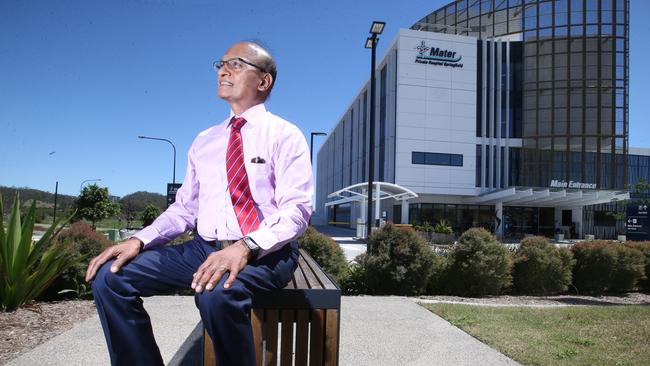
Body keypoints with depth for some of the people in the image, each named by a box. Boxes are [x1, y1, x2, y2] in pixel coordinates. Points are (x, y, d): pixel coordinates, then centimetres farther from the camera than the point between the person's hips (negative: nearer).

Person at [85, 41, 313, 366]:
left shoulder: (285, 135, -1)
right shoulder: (204, 141, 17)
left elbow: (296, 209, -11)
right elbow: (184, 208, 16)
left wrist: (246, 247, -28)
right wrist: (140, 239, -2)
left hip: (266, 252, -5)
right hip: (204, 248, 6)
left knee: (217, 291, -37)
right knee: (110, 276, -10)